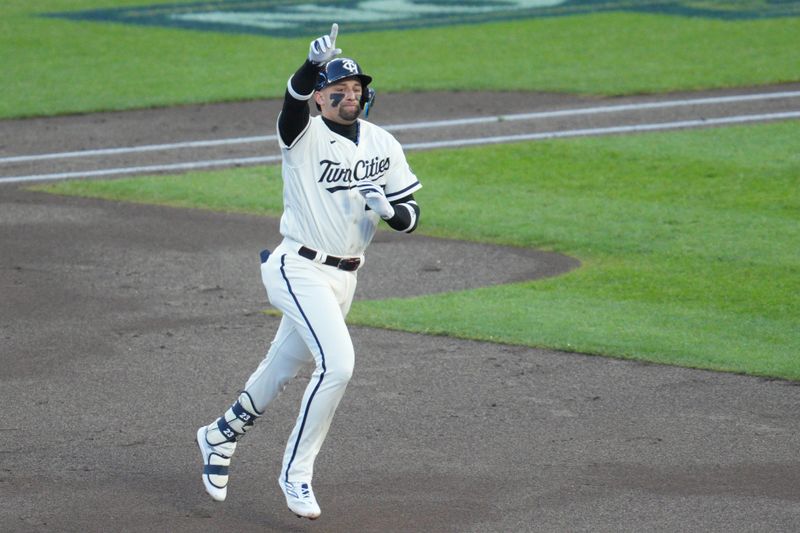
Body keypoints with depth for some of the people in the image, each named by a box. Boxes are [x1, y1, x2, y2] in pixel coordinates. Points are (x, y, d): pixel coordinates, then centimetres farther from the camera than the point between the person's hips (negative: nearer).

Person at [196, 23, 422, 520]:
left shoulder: (383, 144, 5)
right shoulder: (305, 135, -12)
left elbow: (411, 214, 7)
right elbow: (296, 97, -36)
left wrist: (389, 208, -16)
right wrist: (314, 63, -57)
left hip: (344, 278, 6)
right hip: (300, 270, -6)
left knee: (281, 370, 18)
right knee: (337, 363, -22)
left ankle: (222, 435, 43)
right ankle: (296, 473, -7)